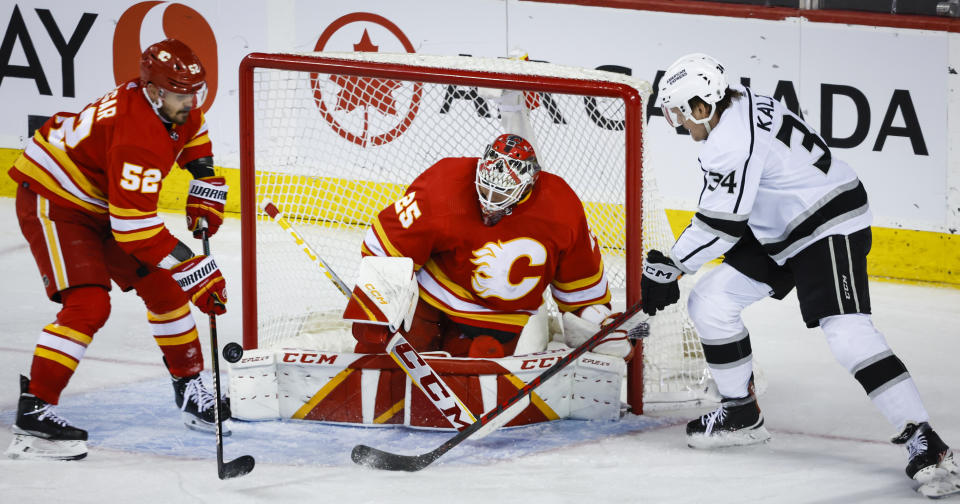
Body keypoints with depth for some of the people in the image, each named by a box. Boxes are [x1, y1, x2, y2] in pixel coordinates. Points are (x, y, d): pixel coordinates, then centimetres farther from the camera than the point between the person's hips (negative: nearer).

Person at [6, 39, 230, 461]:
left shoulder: (174, 106, -6)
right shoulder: (139, 135, -34)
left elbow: (192, 133, 22)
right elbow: (134, 225, -35)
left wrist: (206, 188, 12)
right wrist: (195, 270, -32)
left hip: (100, 203, 10)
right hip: (52, 202, -10)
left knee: (162, 287, 10)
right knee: (88, 305, -23)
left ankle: (191, 389, 24)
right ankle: (33, 413, -23)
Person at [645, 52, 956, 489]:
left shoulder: (731, 143, -23)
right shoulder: (741, 104, 6)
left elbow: (720, 225, -21)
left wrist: (667, 268, -12)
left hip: (832, 227, -11)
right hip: (779, 232, 11)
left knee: (847, 332, -24)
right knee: (709, 302, 7)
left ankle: (923, 440, -27)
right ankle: (742, 414, 19)